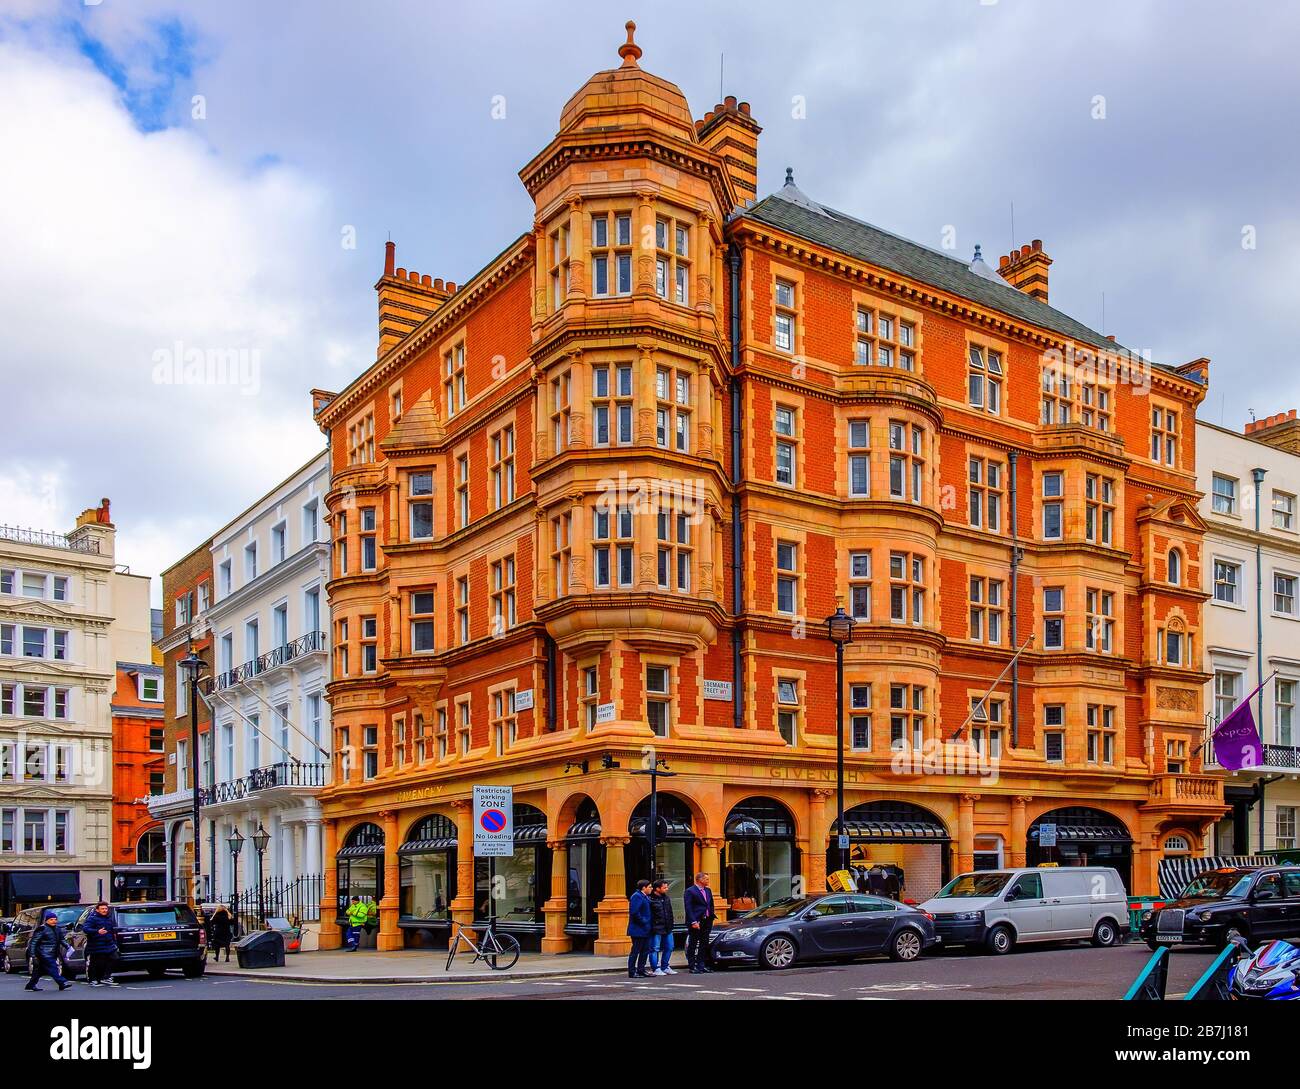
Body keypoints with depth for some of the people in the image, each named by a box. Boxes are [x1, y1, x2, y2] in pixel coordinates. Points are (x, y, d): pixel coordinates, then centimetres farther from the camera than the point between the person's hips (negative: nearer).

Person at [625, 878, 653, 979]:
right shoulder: (636, 896, -16)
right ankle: (632, 973, 3)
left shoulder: (645, 897, 15)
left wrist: (647, 923, 12)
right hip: (638, 930, -10)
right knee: (635, 951, -3)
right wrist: (643, 921, -18)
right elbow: (634, 912, -24)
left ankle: (641, 970, 23)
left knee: (645, 950, 14)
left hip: (645, 930, 10)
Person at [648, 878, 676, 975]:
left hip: (667, 928, 8)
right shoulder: (650, 899, -14)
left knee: (669, 947, 13)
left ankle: (664, 967, 25)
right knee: (655, 949, -1)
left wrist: (671, 923, 14)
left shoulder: (667, 898, 12)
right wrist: (651, 926, -17)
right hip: (656, 929, -8)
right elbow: (648, 915, -15)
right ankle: (655, 969, 6)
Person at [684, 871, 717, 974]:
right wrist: (693, 922, -19)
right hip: (696, 923, -7)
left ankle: (701, 965, 18)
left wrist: (712, 914, 8)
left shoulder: (708, 891, 14)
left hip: (706, 922, 7)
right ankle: (692, 967, 4)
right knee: (693, 945, 0)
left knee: (704, 944, 10)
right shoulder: (690, 891, -9)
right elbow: (688, 908, -14)